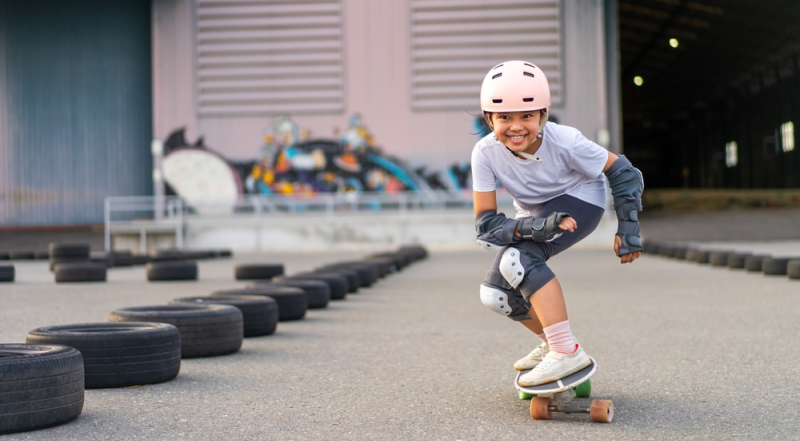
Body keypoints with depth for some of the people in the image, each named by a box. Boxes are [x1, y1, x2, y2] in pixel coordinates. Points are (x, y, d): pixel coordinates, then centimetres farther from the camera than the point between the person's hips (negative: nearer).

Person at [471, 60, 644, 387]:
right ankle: (552, 342, 20)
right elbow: (485, 224, -26)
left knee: (517, 258, -29)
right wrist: (536, 226, -42)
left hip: (579, 201, -5)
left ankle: (568, 352, -25)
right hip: (534, 211, 5)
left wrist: (627, 229, -19)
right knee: (494, 294, -5)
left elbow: (622, 172, -15)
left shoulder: (564, 142, -31)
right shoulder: (485, 153, -26)